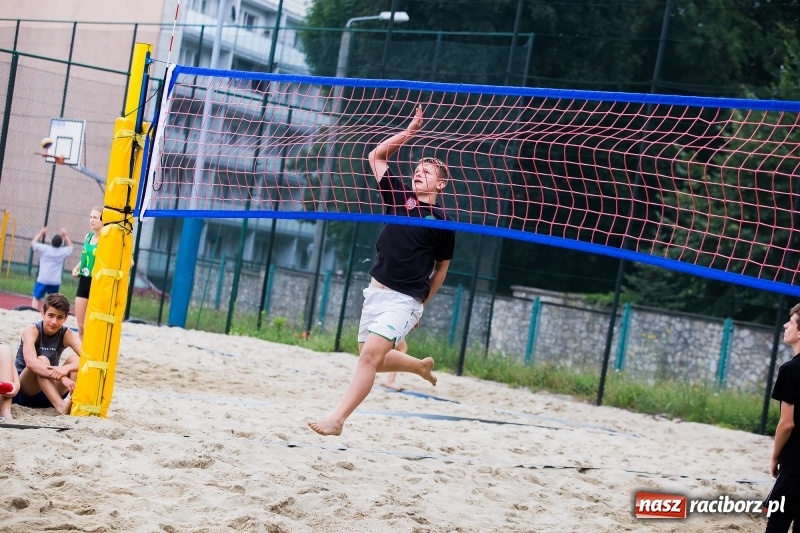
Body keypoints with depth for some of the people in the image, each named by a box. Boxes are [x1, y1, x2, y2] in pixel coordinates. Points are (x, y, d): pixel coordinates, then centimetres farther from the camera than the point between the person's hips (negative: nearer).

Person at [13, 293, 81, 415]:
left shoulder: (67, 335, -6)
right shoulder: (32, 330, -16)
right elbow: (30, 362, -35)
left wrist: (66, 368, -42)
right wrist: (62, 377, -48)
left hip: (49, 393, 4)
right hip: (24, 392, -4)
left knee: (74, 359, -18)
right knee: (42, 360, -31)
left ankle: (74, 402, -36)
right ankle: (60, 405, -50)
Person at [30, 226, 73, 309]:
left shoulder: (44, 249, -2)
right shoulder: (63, 252, 2)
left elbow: (33, 243, 17)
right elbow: (70, 246, 26)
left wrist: (41, 233, 26)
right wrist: (65, 235, 29)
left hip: (43, 280, -2)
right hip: (56, 281, 2)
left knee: (36, 298, -1)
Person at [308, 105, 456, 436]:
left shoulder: (442, 222, -3)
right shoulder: (400, 197, 8)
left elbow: (441, 268, 7)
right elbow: (376, 156, 12)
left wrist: (421, 303, 8)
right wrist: (409, 132, 5)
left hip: (405, 300, -6)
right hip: (376, 290, 6)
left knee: (370, 355, -20)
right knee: (372, 359, 16)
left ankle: (337, 420, -22)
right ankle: (421, 366, 43)